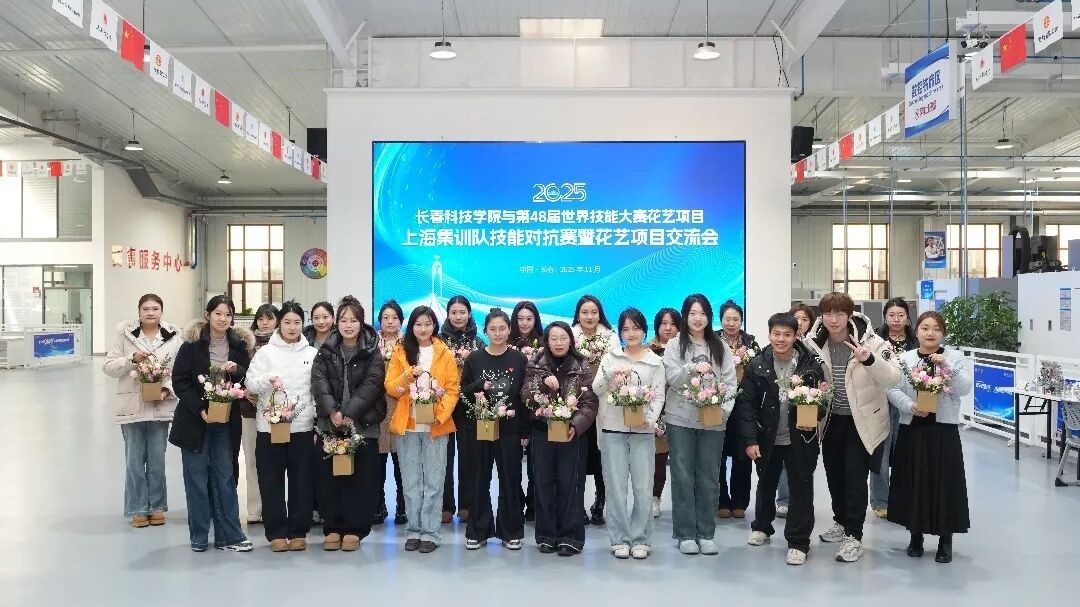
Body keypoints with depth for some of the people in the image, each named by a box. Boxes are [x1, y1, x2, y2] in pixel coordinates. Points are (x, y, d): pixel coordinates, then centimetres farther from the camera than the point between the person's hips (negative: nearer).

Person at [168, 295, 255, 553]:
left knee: (225, 478, 6)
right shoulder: (192, 343, -5)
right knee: (197, 478, 6)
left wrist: (236, 370, -16)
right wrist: (199, 408, -15)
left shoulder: (239, 344, 2)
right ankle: (199, 537, 17)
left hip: (226, 421, 2)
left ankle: (229, 536, 11)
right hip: (194, 419, -2)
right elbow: (179, 381, -6)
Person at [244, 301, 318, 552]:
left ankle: (298, 532, 15)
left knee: (302, 481, 4)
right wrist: (267, 379, -22)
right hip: (269, 425, 0)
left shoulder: (312, 353, 7)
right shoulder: (266, 352, 4)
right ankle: (276, 533, 14)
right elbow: (250, 383, -1)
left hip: (303, 427, 1)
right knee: (271, 481, 3)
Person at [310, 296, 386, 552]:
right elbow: (319, 382, -3)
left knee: (360, 477, 0)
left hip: (362, 424, -2)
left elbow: (371, 384, -8)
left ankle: (354, 529, 10)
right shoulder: (326, 351, 8)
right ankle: (332, 528, 15)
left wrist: (349, 413, -17)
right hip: (330, 423, 2)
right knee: (329, 476, 4)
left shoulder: (372, 352, 2)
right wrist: (332, 411, -17)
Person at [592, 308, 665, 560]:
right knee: (617, 487, 2)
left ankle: (641, 539, 12)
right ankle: (620, 539, 12)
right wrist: (611, 374, -19)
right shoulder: (611, 357, 8)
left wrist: (649, 419, -14)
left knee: (643, 488, 0)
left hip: (643, 431, 0)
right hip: (613, 429, 0)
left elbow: (658, 396, 2)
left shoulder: (655, 362, 7)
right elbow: (597, 389, -1)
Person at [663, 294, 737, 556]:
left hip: (713, 421, 2)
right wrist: (693, 368, -22)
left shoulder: (720, 347, 9)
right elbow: (672, 378, -6)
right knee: (683, 477, 3)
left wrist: (724, 408, -9)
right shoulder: (675, 345, 3)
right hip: (680, 419, -2)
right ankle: (685, 534, 12)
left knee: (709, 478, 7)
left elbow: (730, 382, 4)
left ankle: (706, 534, 17)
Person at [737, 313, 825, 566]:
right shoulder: (757, 365, -8)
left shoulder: (811, 364, -9)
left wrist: (814, 420, -19)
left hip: (800, 438, -1)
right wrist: (750, 439, -12)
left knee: (801, 486, 3)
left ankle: (798, 542, 15)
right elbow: (746, 404, -8)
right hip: (767, 438, 2)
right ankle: (762, 526, 41)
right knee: (766, 483, 20)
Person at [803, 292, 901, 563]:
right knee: (833, 472, 16)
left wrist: (870, 360, -40)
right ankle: (841, 522, 36)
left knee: (854, 475, -6)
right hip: (831, 419, 5)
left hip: (862, 420, -4)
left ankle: (854, 536, 5)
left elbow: (892, 378, -22)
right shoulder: (813, 342, -7)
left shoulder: (869, 340, -18)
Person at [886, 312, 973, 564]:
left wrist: (947, 366, -20)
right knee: (913, 481, 7)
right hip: (912, 429, 1)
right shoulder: (904, 358, 4)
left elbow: (964, 389, -8)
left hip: (943, 430, -1)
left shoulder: (955, 357, 3)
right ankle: (916, 535, 23)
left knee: (945, 482, 2)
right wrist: (911, 406, -17)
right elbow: (893, 390, -1)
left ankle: (945, 539, 17)